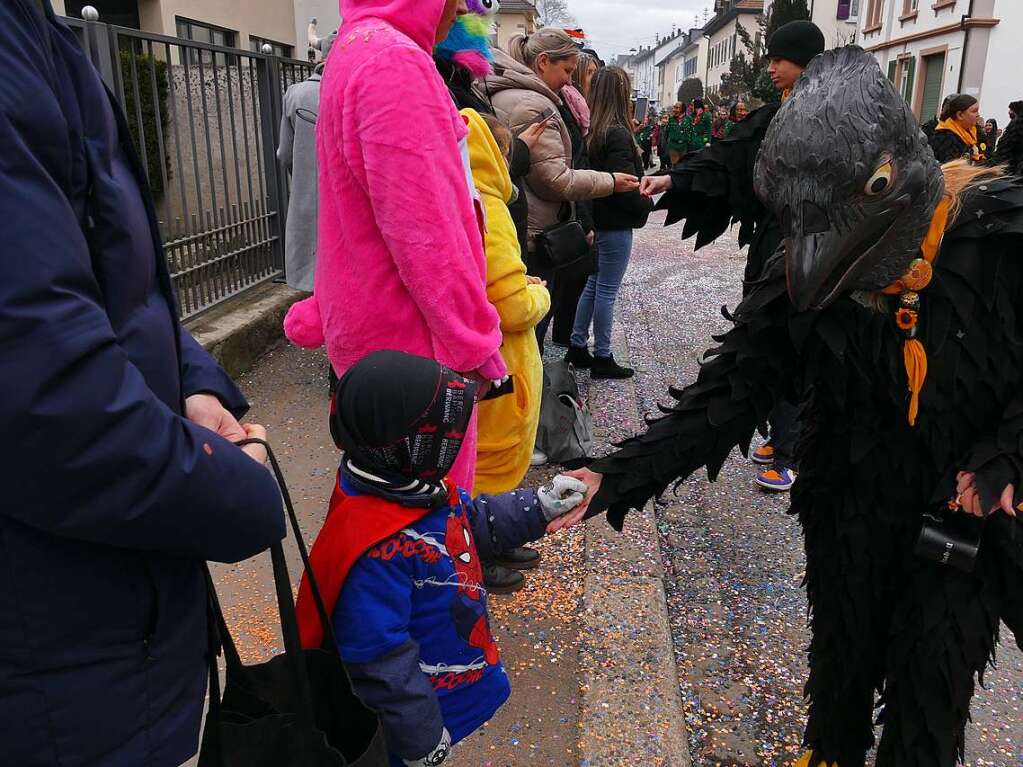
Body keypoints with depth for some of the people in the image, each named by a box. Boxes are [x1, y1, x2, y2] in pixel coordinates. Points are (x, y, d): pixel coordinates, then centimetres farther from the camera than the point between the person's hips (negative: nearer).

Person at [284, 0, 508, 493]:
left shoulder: (357, 50, 16)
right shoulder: (394, 61, -19)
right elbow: (423, 232, -24)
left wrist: (320, 317, 22)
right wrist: (474, 341, -16)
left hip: (371, 323, 10)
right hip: (411, 339, -10)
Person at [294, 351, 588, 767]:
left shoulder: (415, 487, -8)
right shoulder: (377, 549, -38)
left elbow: (474, 521, 12)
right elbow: (378, 660, -31)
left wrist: (538, 507, 4)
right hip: (415, 708, -8)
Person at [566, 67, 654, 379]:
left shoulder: (593, 130, 6)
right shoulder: (618, 135, -18)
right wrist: (646, 205, -5)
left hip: (597, 219, 8)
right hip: (615, 224, -8)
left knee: (594, 283, 18)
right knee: (607, 290, 0)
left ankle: (577, 346, 25)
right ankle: (602, 358, 10)